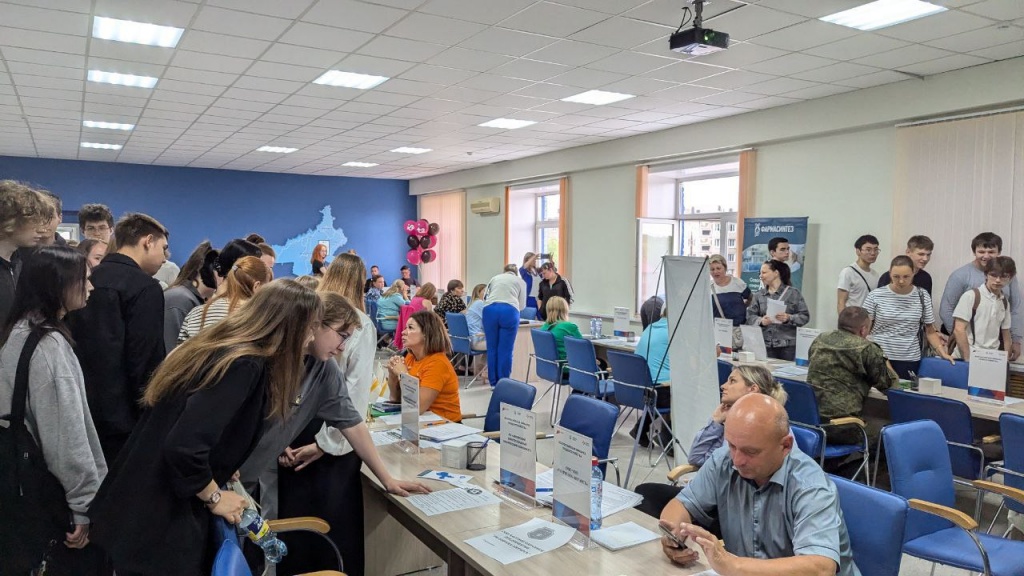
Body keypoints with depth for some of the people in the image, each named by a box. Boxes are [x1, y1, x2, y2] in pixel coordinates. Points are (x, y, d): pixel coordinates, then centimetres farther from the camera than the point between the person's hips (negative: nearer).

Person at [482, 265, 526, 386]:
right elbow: (522, 305, 26)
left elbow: (485, 298, 37)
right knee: (505, 350, 1)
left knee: (492, 348, 9)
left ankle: (493, 383, 15)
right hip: (509, 311, -2)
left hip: (490, 310, 2)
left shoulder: (494, 278, 31)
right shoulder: (520, 281, 26)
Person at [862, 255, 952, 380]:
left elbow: (930, 331, 9)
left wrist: (943, 352, -3)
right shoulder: (875, 296, -2)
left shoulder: (923, 296, 4)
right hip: (878, 357, -1)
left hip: (909, 359, 1)